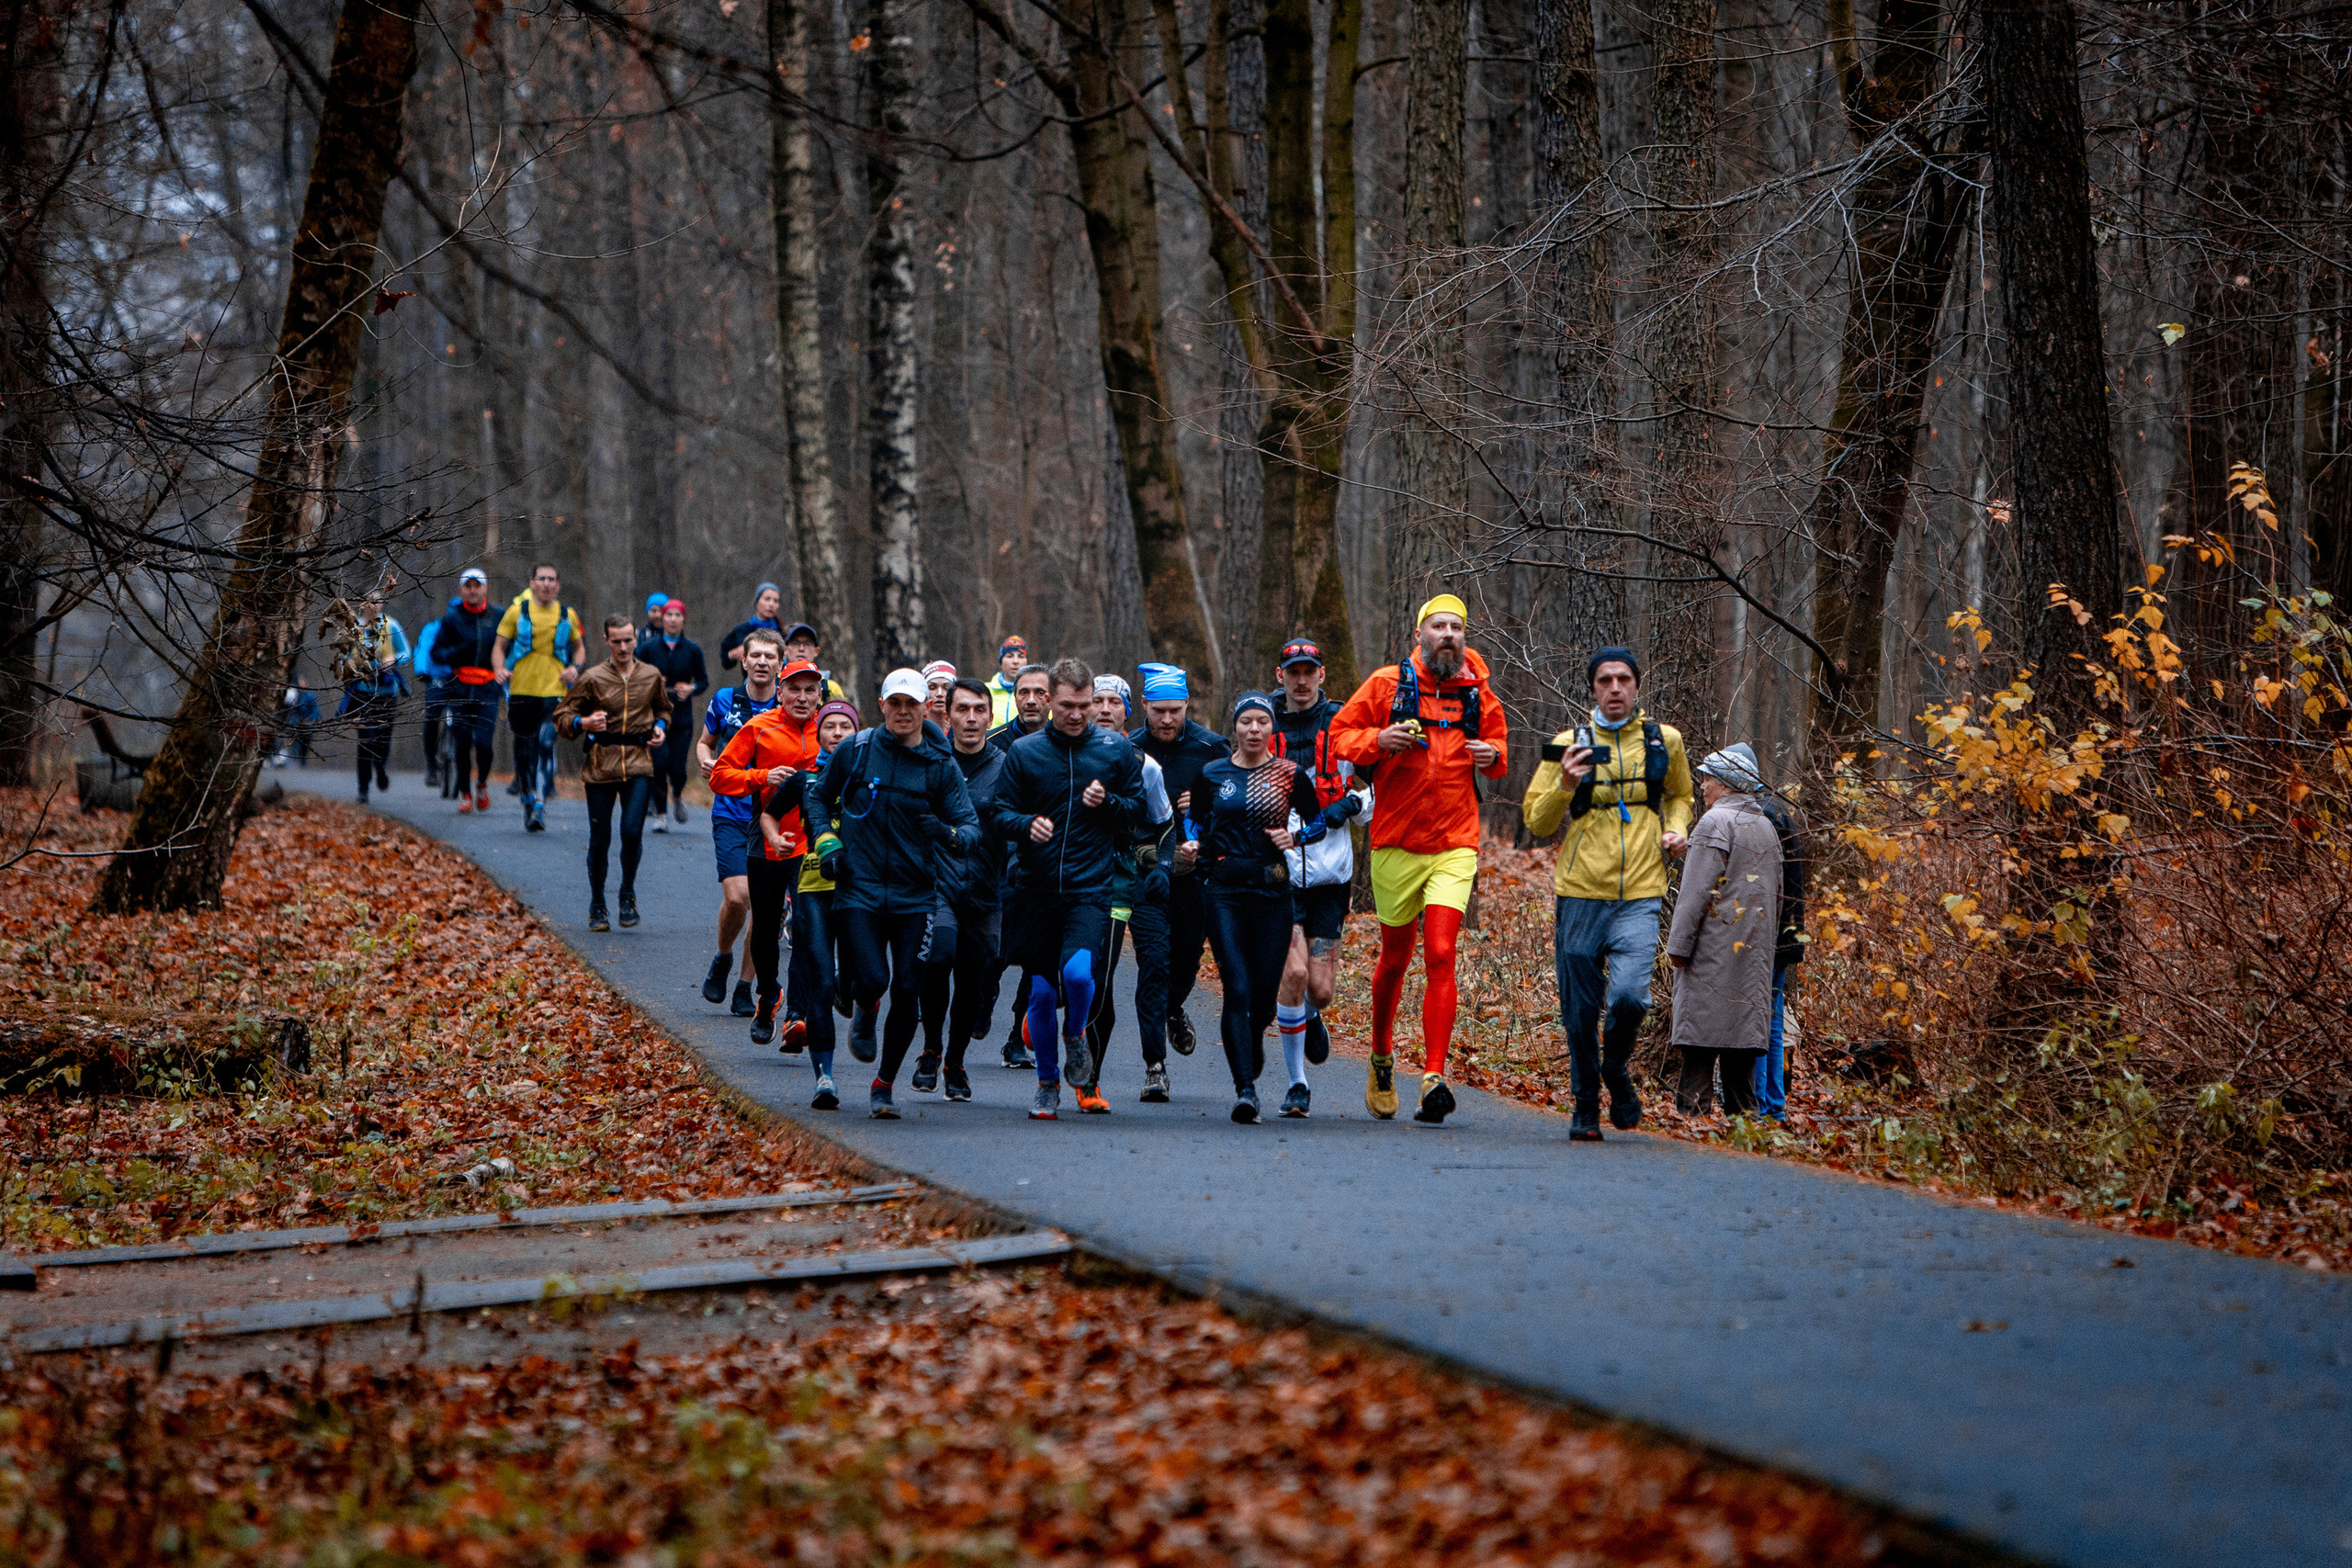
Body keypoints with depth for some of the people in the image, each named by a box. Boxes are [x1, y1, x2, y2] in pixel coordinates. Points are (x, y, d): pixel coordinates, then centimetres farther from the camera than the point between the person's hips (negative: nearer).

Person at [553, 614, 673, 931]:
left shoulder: (651, 676, 8)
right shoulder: (592, 679, -1)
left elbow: (663, 709, 27)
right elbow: (561, 717, 4)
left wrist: (660, 727, 6)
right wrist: (583, 723, -16)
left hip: (638, 764, 1)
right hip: (601, 765, -1)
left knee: (632, 831, -14)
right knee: (599, 839, 2)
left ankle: (628, 894, 10)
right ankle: (597, 907, 18)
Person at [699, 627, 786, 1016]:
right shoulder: (725, 701, 2)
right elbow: (704, 742, 17)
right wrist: (705, 762, -5)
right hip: (731, 813, -1)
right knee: (737, 896, -17)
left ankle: (745, 989, 11)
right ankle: (722, 958, 13)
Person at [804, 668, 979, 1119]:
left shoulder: (942, 766, 1)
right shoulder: (855, 751, 1)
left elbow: (971, 824, -3)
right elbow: (817, 797, 15)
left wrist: (952, 835, -26)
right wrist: (825, 840, -1)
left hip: (915, 895, 1)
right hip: (859, 888, -1)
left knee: (907, 992, -2)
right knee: (872, 982, -15)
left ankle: (884, 1085, 14)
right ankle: (847, 986, 23)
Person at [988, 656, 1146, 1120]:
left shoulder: (1116, 750, 3)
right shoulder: (1023, 752, 3)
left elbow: (1139, 810, 11)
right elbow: (998, 815, 4)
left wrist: (1107, 802, -10)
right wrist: (1027, 824, -17)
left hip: (1091, 888, -2)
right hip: (1037, 890, 2)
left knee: (1077, 972, -24)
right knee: (1041, 993, 5)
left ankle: (1076, 1032, 9)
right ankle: (1048, 1082, 25)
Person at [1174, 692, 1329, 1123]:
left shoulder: (1291, 775, 3)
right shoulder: (1211, 774, 5)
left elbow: (1320, 823, 12)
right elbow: (1195, 820, 19)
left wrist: (1295, 838, -6)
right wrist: (1191, 845, -1)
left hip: (1272, 890, 0)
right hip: (1224, 889, 0)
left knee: (1265, 990, 3)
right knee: (1237, 988, -13)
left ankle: (1252, 1042, 39)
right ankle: (1245, 1088, -15)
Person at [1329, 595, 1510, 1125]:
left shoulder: (1478, 694, 6)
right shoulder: (1388, 683, 0)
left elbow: (1497, 743, 21)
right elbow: (1341, 735, 3)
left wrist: (1493, 755, -3)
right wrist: (1378, 739, -17)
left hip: (1454, 847, 0)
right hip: (1396, 844, 0)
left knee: (1440, 956, -14)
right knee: (1395, 957, 13)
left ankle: (1434, 1078, -17)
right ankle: (1382, 1055, 37)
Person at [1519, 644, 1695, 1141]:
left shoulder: (1664, 741, 8)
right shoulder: (1570, 745, 2)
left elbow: (1679, 795, 28)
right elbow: (1537, 821, 4)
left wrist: (1675, 829, 7)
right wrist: (1564, 785, -14)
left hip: (1639, 895, 0)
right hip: (1580, 894, 0)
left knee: (1629, 996, -17)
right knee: (1581, 1012, 2)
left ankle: (1616, 1068, 13)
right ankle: (1585, 1106, 19)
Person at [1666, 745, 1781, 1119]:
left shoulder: (1716, 822, -10)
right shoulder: (1766, 827, 16)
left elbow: (1697, 890, -14)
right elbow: (1776, 895, 21)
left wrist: (1679, 944, -12)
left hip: (1715, 946, -8)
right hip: (1754, 953, 8)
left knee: (1700, 1046, -9)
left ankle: (1690, 1113, -14)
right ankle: (1741, 1114, 7)